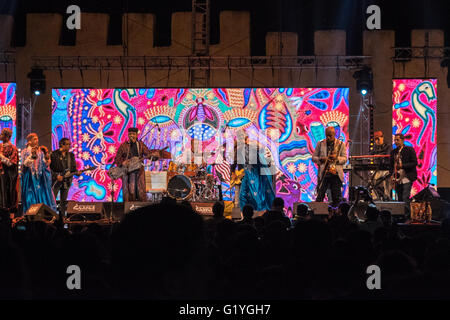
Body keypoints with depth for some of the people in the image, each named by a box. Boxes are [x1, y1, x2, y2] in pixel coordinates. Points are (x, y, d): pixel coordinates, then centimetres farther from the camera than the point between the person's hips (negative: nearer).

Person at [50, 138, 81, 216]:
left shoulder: (71, 155, 11)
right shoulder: (54, 154, -4)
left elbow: (73, 168, 14)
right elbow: (49, 168, -5)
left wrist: (77, 172, -8)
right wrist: (56, 176, -14)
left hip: (66, 181, 5)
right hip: (56, 180, -5)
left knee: (63, 202, 6)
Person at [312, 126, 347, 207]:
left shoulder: (341, 144, 8)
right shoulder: (320, 144, 11)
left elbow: (345, 159, 3)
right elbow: (313, 158, 9)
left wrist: (336, 158, -17)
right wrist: (321, 159, -11)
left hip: (336, 174, 0)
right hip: (323, 174, 0)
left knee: (336, 198, 0)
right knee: (319, 196, -7)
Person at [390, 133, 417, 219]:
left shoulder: (409, 150, 0)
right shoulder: (393, 152, 16)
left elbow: (414, 163, -5)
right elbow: (391, 166, 21)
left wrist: (402, 166, -16)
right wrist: (392, 174, 2)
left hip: (406, 179, -5)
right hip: (397, 180, 5)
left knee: (405, 199, -15)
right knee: (400, 200, 6)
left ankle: (407, 217, -13)